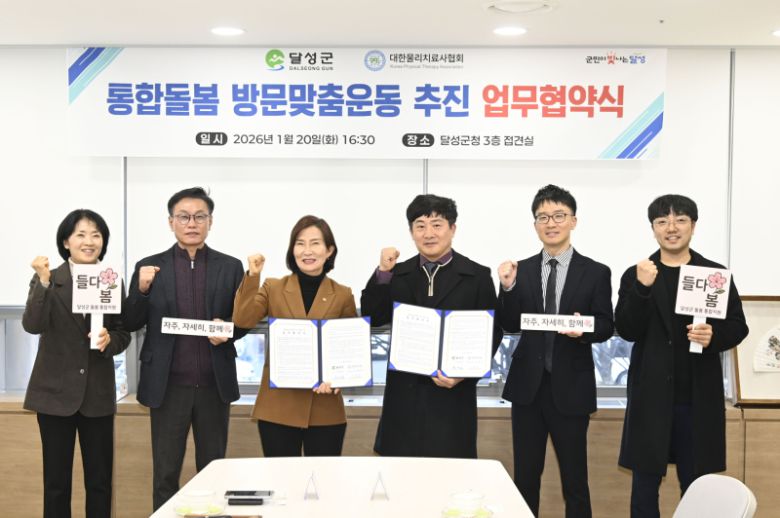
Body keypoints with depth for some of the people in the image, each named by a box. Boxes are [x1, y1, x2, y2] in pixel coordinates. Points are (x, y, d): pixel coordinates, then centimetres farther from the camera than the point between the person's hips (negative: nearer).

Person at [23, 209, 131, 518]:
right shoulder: (47, 279, -3)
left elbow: (123, 335, 6)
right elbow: (32, 325, -17)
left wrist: (109, 340, -16)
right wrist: (44, 282, -27)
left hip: (98, 393, 2)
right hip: (56, 391, -2)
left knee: (100, 481, 7)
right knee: (56, 481, 7)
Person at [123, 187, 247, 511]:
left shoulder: (230, 267, 4)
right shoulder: (149, 268, 2)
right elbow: (131, 324, 3)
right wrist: (142, 290, -15)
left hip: (214, 384, 1)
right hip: (168, 385, -1)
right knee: (165, 474, 7)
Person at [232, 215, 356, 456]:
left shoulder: (343, 295, 3)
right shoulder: (273, 288, 4)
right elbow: (242, 321, -11)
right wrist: (252, 276, -17)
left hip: (325, 408, 0)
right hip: (277, 405, 0)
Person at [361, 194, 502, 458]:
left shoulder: (477, 276, 1)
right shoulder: (398, 274, 9)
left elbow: (491, 333, 0)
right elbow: (372, 318, 3)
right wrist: (383, 273, -7)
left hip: (451, 395, -2)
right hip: (404, 393, 3)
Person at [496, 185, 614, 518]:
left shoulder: (595, 272, -3)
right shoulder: (521, 270, 3)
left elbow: (606, 327, -3)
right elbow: (510, 326, -1)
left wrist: (585, 329, -24)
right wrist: (508, 287, -16)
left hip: (571, 386, -2)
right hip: (527, 384, 2)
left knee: (575, 479, 7)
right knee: (525, 477, 13)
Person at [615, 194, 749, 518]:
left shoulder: (716, 274, 3)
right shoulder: (635, 275, 1)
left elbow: (738, 327, 5)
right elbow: (627, 331, -9)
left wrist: (714, 335, -16)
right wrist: (643, 287, -22)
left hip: (699, 397, 1)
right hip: (651, 395, 0)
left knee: (696, 485, 11)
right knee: (645, 483, 9)